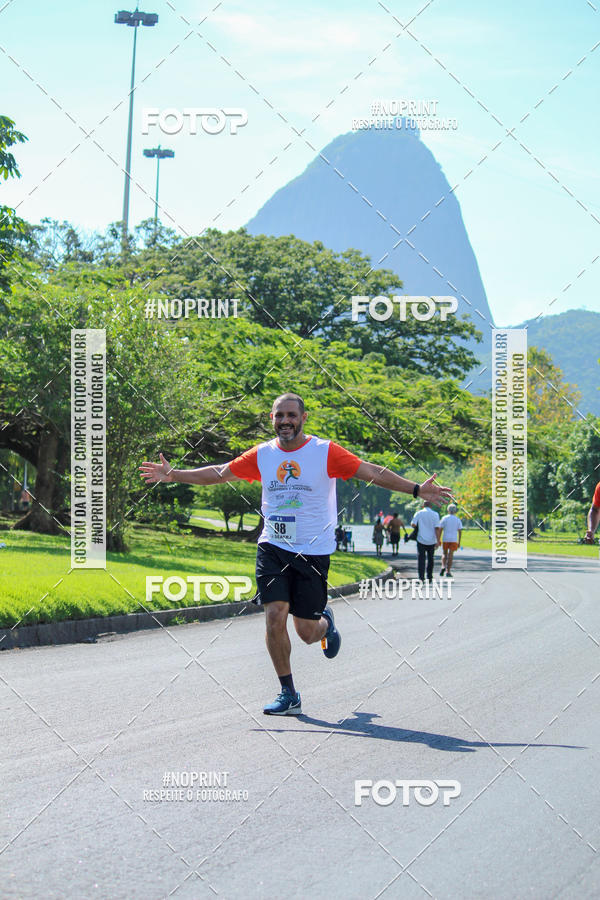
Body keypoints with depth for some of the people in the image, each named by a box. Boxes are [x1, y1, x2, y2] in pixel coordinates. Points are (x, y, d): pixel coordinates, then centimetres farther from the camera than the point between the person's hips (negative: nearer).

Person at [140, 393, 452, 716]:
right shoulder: (261, 455, 3)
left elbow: (372, 472, -7)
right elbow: (220, 473, 13)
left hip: (313, 552, -2)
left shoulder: (326, 452, -6)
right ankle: (288, 694, 1)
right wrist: (173, 475, 10)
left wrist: (416, 489, -14)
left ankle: (325, 622, 38)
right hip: (273, 548, 2)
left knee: (307, 633, -1)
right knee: (275, 616, -12)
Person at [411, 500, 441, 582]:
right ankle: (429, 577, 20)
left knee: (421, 559, 1)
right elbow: (437, 528, -7)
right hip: (431, 541, 1)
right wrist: (438, 541, -8)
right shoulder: (435, 514, -1)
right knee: (430, 559, 15)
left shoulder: (419, 513, -1)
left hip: (421, 540, -1)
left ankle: (421, 577, -10)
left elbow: (413, 524, -9)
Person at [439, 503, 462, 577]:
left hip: (445, 539, 0)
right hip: (454, 540, 0)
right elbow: (460, 531, 2)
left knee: (444, 554, 16)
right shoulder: (458, 520, 3)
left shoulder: (444, 518, -2)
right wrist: (459, 542, 9)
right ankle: (447, 571, -1)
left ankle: (443, 567, -7)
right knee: (450, 555, 3)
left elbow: (440, 529, -5)